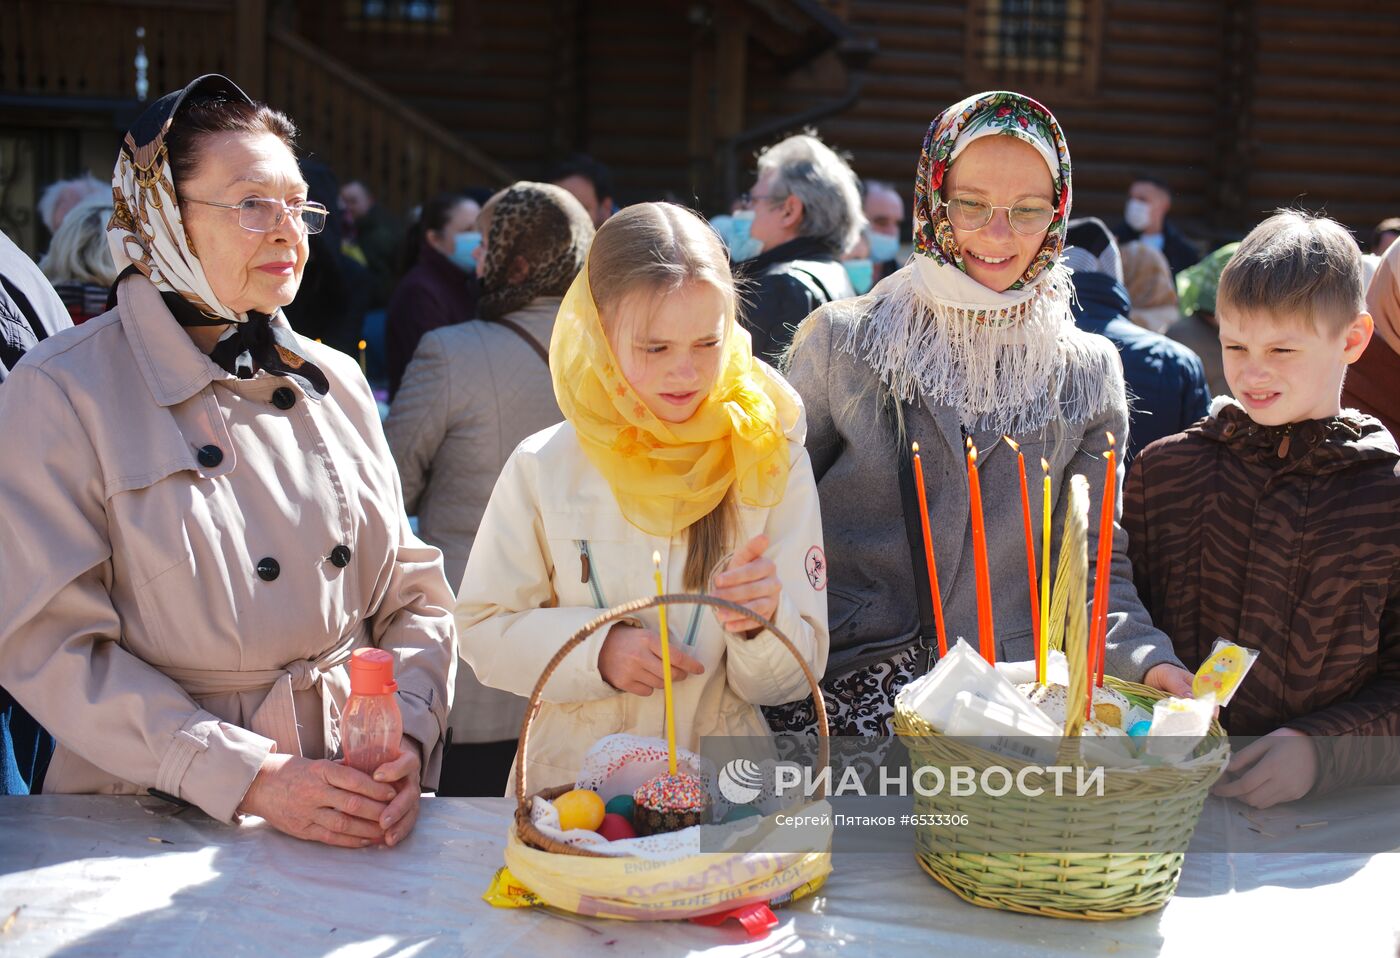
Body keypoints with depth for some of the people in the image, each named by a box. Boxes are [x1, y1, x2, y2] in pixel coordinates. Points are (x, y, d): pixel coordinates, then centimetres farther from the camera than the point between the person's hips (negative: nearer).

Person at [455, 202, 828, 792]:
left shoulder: (770, 460, 0)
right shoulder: (543, 467, 0)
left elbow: (788, 681, 1)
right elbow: (481, 631, 4)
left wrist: (764, 620, -20)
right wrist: (596, 649, -12)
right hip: (573, 777, 0)